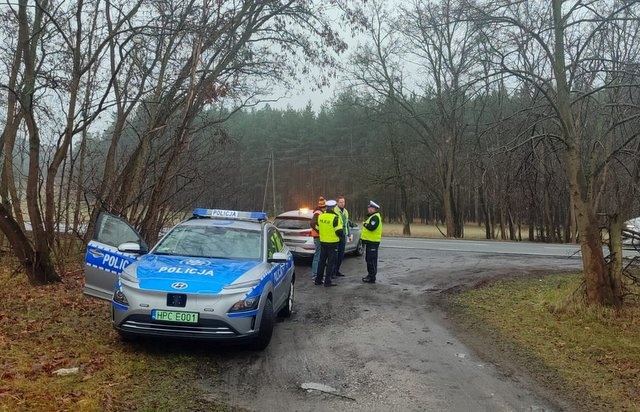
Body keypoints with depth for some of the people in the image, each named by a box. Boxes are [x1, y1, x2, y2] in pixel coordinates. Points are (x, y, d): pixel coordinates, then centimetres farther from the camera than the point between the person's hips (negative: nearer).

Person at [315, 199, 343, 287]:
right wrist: (341, 235, 3)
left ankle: (318, 280, 19)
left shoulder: (320, 216, 3)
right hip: (332, 243, -6)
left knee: (322, 261, 14)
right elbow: (339, 231, -18)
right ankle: (327, 281, 3)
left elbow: (318, 228, 13)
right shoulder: (335, 218, -16)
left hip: (323, 242, 6)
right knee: (331, 262, 2)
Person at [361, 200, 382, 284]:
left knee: (372, 260, -8)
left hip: (373, 242, -11)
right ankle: (370, 275, 26)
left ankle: (372, 278, -5)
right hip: (370, 241, 11)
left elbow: (372, 227, -28)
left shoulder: (375, 217, -16)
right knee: (368, 259, 17)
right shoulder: (372, 216, 19)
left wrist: (365, 224, -13)